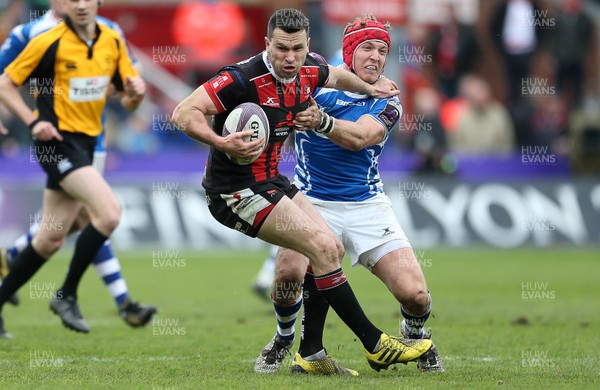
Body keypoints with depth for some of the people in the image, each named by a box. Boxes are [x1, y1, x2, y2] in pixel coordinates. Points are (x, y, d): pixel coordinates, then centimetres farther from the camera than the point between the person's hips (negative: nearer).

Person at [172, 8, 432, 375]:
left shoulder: (310, 70, 0)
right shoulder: (244, 78, -24)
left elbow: (336, 75, 26)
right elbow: (184, 113, -26)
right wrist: (223, 143, -38)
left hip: (270, 180, 9)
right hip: (236, 189, -9)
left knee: (332, 249, 9)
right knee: (324, 248, -14)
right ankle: (375, 344, -7)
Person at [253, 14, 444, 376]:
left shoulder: (387, 104, 2)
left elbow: (359, 138, -17)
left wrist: (320, 121, -36)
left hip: (367, 206, 1)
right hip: (312, 202, -1)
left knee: (415, 295, -11)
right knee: (290, 271, -29)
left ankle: (417, 339, 26)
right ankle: (283, 342, 3)